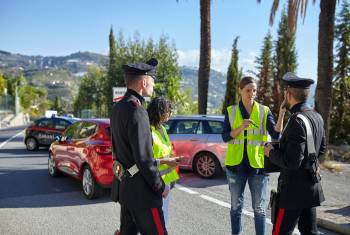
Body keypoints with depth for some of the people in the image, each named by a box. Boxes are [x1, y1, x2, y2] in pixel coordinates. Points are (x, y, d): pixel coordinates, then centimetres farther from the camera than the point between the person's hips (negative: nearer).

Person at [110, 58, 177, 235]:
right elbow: (144, 159, -22)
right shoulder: (137, 111, -21)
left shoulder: (117, 108, 9)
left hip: (125, 187, 9)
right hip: (141, 190, -9)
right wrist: (161, 187, -11)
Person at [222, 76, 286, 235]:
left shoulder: (264, 111, 0)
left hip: (257, 164, -1)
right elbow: (225, 137, -5)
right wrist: (240, 128, -20)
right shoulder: (231, 111, 2)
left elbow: (276, 135, -11)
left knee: (259, 207, 5)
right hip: (236, 164, 1)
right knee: (236, 205, 13)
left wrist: (281, 114, -24)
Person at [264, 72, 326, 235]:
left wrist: (271, 152, -9)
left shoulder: (297, 121, -23)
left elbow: (292, 161, -26)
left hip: (294, 188, -9)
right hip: (312, 186, 9)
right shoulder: (317, 117, 5)